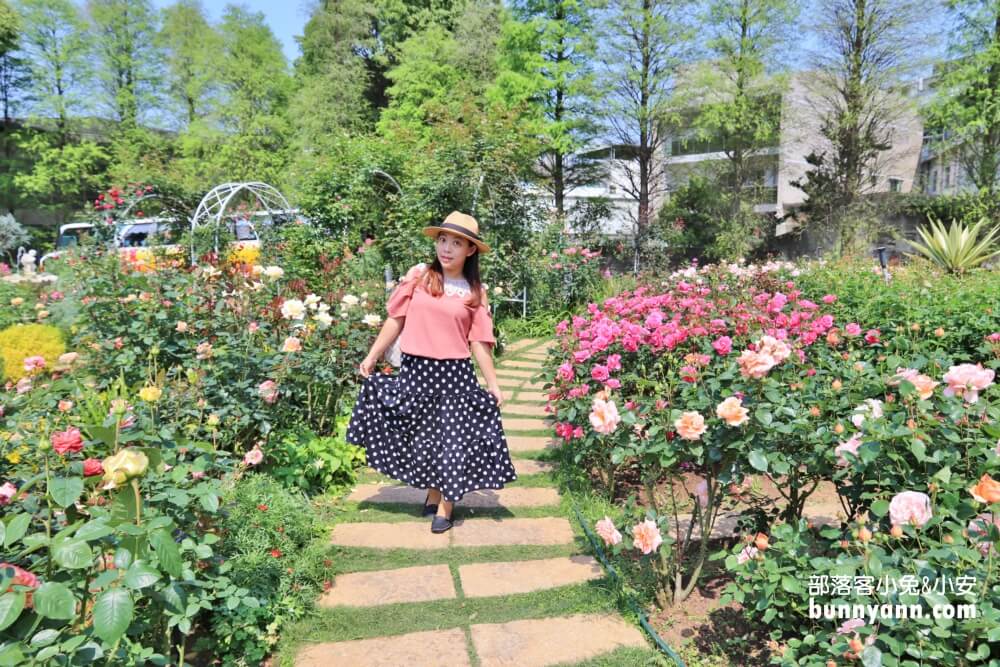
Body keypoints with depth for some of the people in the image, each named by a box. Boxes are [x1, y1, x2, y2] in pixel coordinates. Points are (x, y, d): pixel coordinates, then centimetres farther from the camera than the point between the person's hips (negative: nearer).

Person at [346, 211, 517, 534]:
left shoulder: (474, 292, 2)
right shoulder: (418, 276, 1)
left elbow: (478, 342, 3)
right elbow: (396, 320, 5)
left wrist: (493, 386, 0)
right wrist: (372, 357, 5)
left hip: (454, 374, -1)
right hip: (415, 369, 1)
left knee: (452, 435, 3)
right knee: (420, 434, 11)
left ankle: (445, 506, 19)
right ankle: (432, 493, 33)